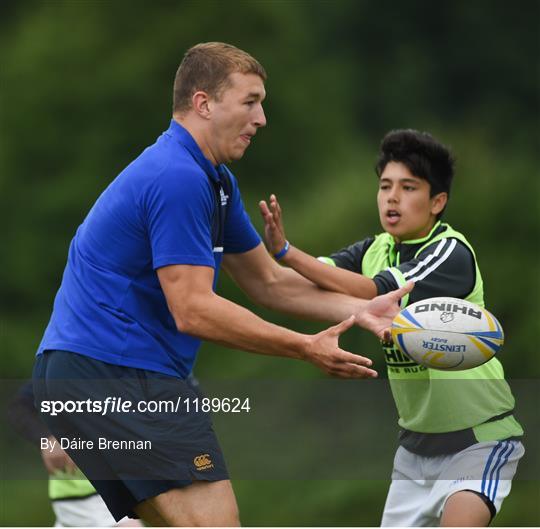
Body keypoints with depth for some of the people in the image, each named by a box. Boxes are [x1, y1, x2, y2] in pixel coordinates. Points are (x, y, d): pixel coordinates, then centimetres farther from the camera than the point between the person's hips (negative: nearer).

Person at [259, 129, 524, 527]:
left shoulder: (452, 253, -19)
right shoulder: (375, 251, 1)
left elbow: (372, 293, -33)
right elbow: (313, 281, -16)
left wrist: (287, 252, -40)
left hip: (479, 438, -7)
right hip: (418, 441, 7)